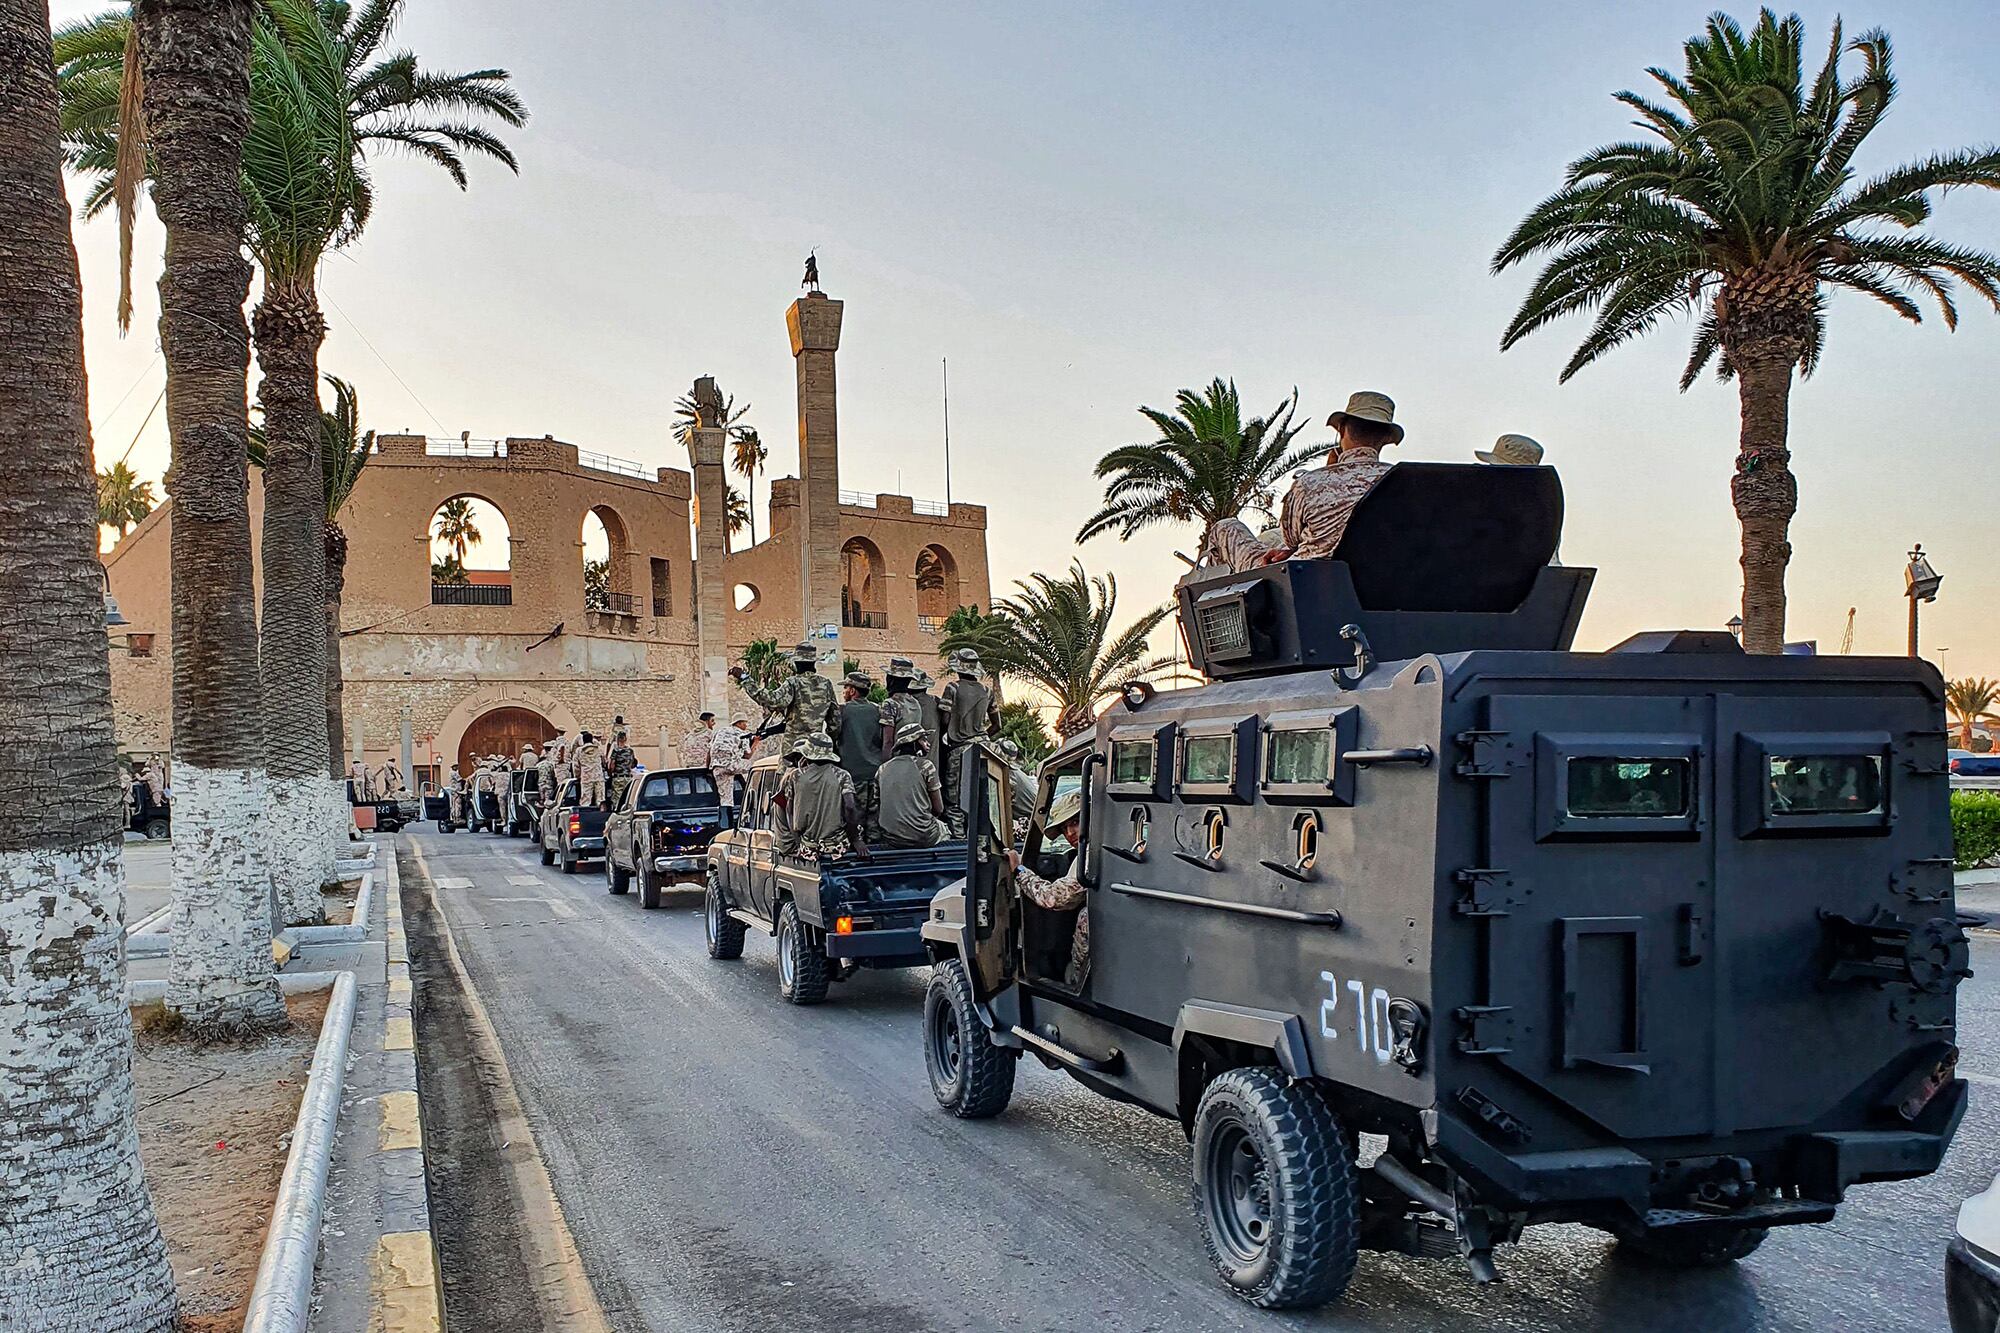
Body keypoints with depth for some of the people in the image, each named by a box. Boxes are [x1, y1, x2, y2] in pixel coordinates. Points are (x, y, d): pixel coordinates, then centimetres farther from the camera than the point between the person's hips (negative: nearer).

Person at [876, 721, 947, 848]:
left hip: (891, 839, 3)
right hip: (923, 838, -3)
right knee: (945, 829, 29)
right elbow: (939, 809, -2)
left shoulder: (882, 770, 7)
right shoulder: (926, 766, -5)